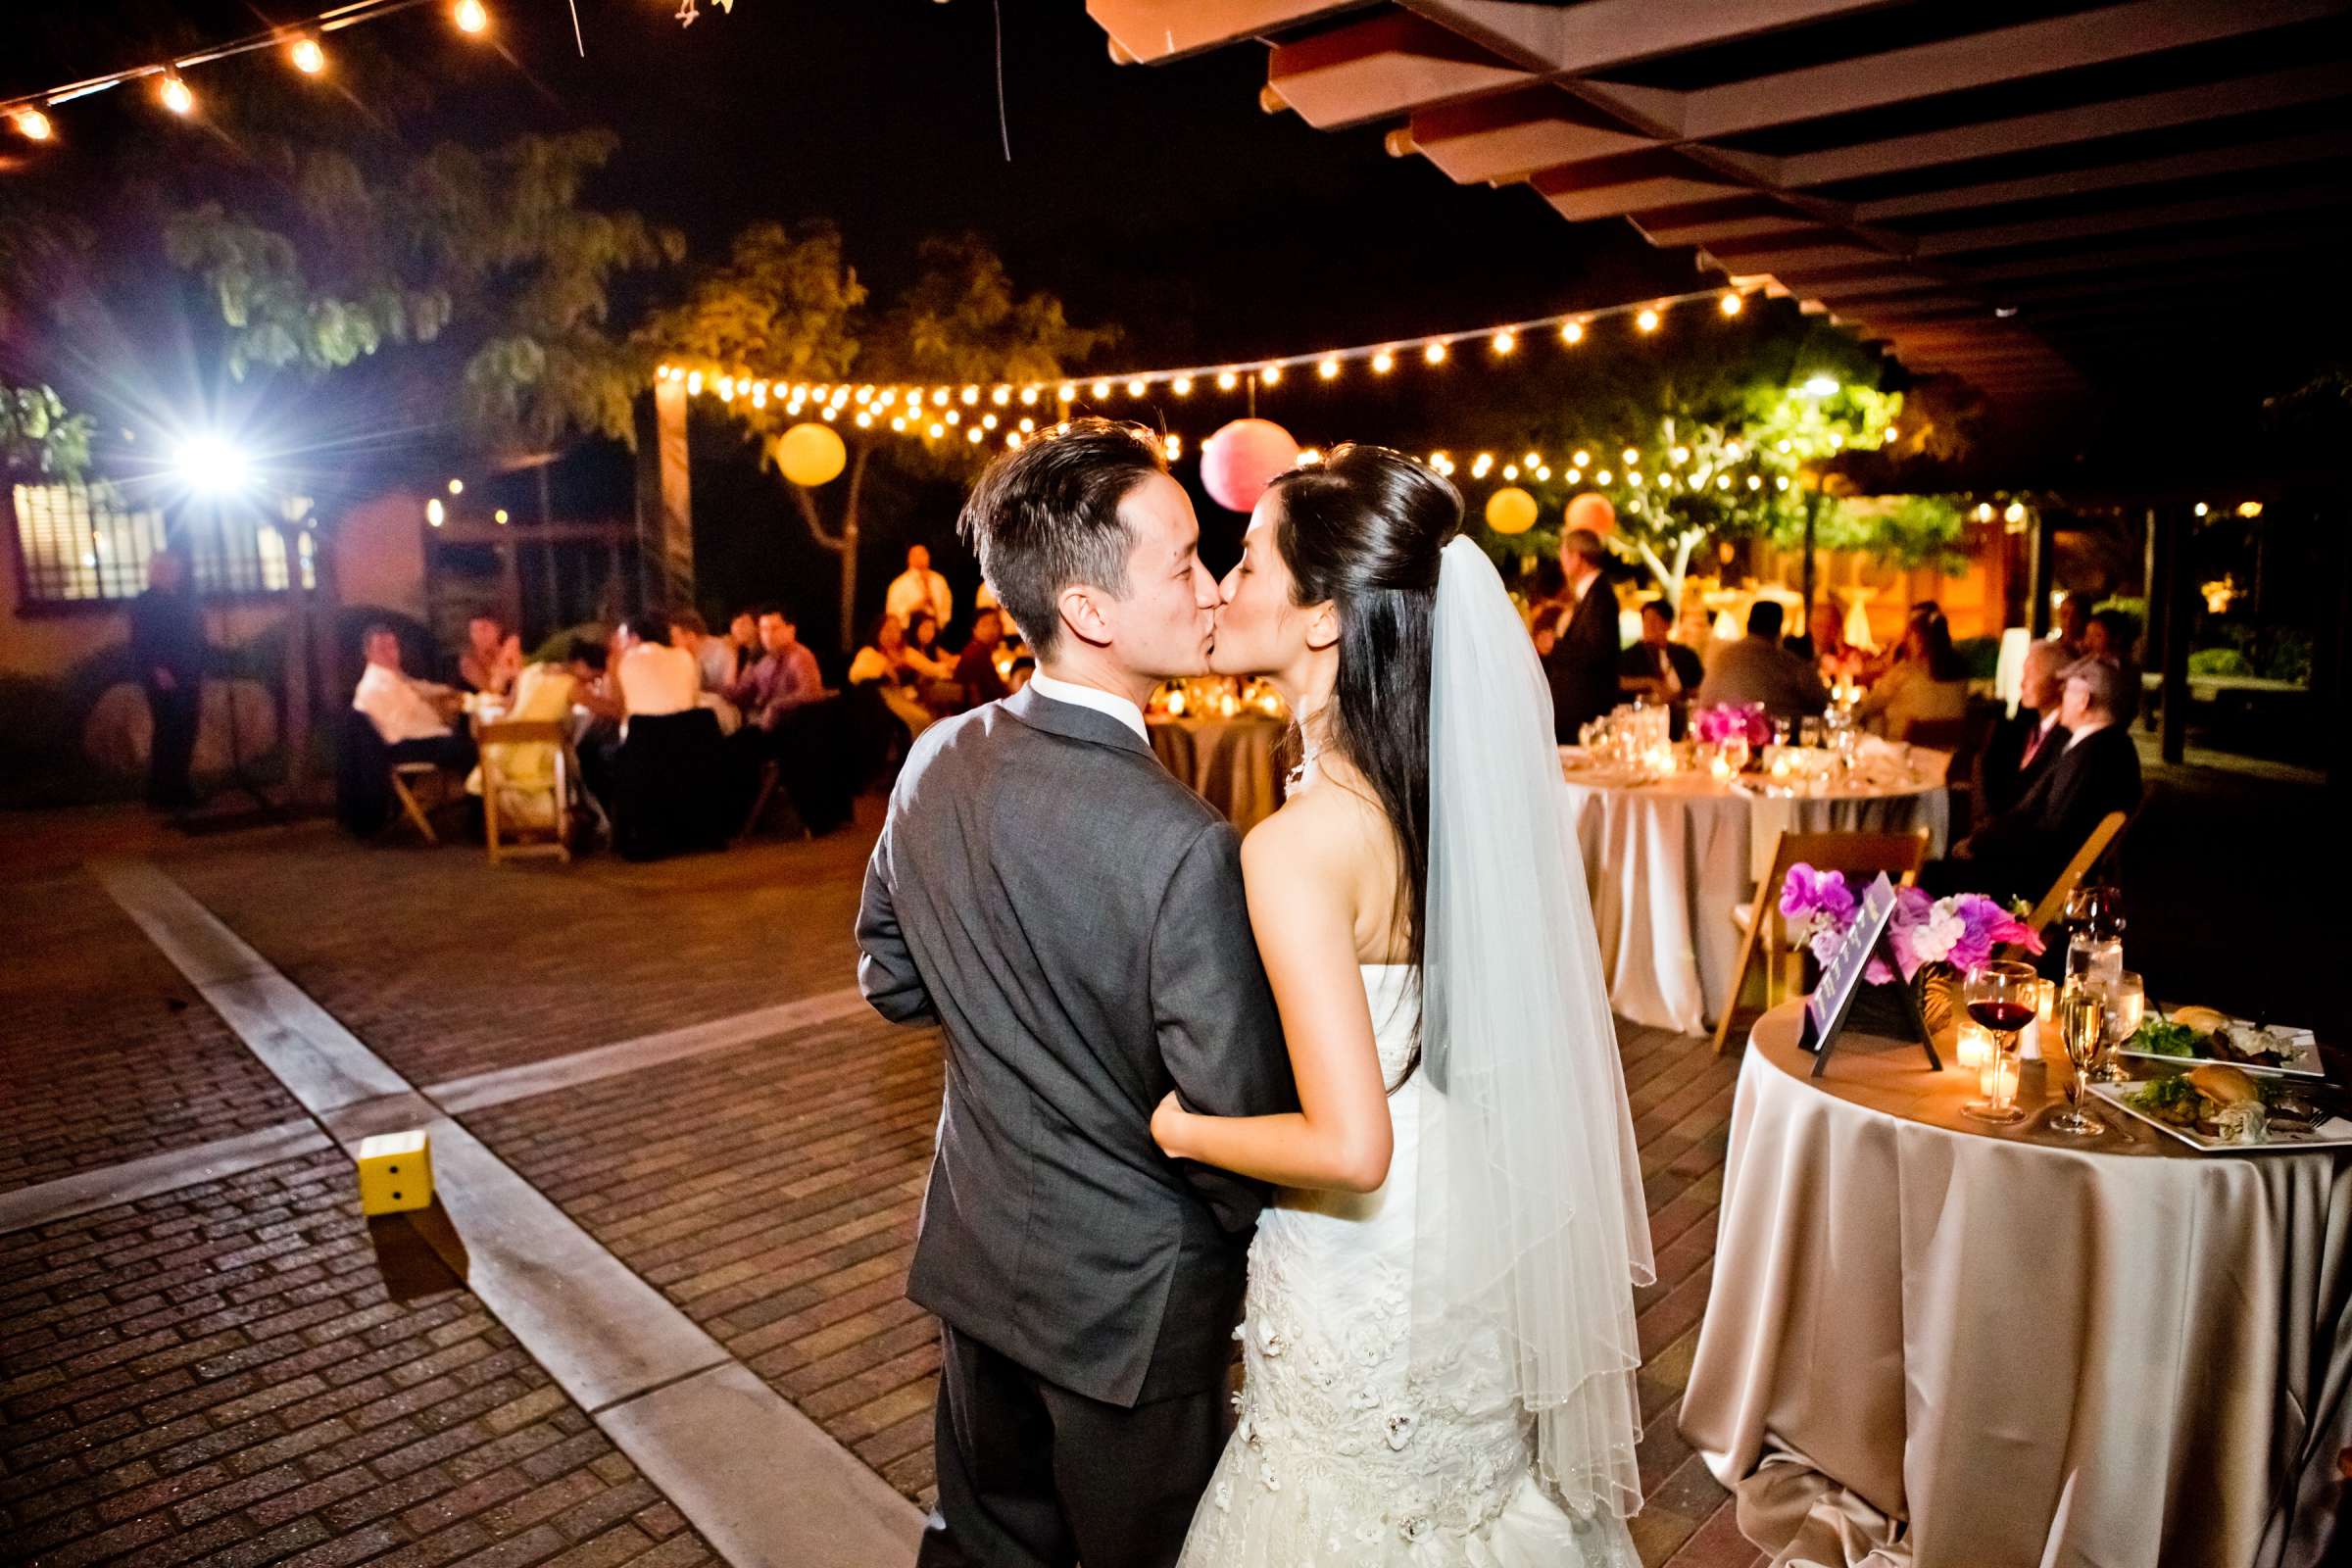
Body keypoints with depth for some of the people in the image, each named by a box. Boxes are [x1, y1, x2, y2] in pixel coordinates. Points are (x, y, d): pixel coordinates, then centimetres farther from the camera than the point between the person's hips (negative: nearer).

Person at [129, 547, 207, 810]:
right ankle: (161, 795, -3)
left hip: (187, 680, 6)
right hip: (163, 681, -6)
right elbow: (140, 644, -10)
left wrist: (198, 673, 10)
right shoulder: (144, 603, -2)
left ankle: (179, 790, 14)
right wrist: (157, 670, -20)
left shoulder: (184, 600, 16)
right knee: (167, 734, -7)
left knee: (185, 735, 6)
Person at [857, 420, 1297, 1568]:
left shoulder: (934, 762, -10)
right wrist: (1253, 1233, -3)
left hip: (972, 1256, 6)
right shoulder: (1183, 848, -32)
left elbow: (890, 977, 4)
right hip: (1128, 1299, -6)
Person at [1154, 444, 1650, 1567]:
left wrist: (1176, 1126, -16)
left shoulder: (1295, 846, -30)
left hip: (1361, 1285, -7)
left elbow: (1351, 1147, -32)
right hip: (1473, 1252, 7)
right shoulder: (1449, 781, -6)